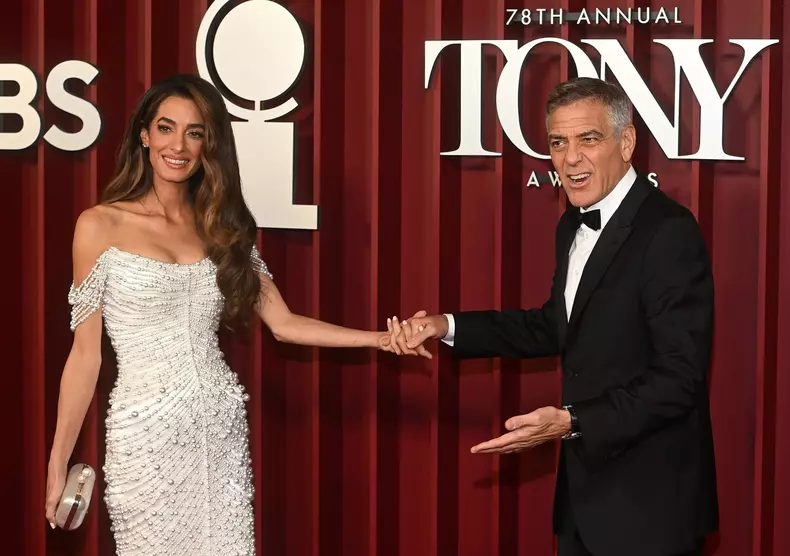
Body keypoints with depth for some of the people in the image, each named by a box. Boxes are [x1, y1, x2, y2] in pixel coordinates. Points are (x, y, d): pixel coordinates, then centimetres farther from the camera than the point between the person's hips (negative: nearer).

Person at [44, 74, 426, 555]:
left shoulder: (224, 228, 8)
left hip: (221, 429, 4)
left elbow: (283, 323, 6)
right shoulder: (101, 226, -4)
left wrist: (380, 339, -3)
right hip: (146, 433, -3)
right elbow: (86, 351, -3)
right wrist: (59, 462, -3)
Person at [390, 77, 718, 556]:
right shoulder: (574, 225, 8)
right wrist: (448, 327, 9)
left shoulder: (670, 232, -20)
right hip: (586, 487, 8)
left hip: (649, 503, -8)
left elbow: (679, 377, -23)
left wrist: (571, 423, -29)